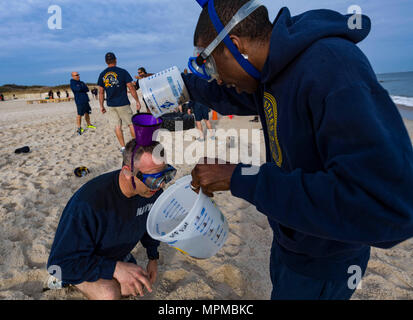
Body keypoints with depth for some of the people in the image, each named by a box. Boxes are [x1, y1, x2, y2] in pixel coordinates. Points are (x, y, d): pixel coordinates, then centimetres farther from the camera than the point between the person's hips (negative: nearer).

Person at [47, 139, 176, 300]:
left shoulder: (153, 190, -21)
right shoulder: (89, 202, -42)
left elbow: (150, 221, 3)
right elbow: (61, 262, -35)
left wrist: (153, 258, 3)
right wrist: (115, 268, -41)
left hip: (115, 253, 6)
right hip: (77, 258, -6)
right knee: (109, 294, -29)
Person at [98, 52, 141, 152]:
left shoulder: (102, 75, 4)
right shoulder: (122, 72, -6)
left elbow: (101, 92, 6)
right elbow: (131, 88, -7)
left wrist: (101, 106, 14)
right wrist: (137, 101, 0)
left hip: (110, 105, 3)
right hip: (123, 104, -3)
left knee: (117, 126, 8)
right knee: (131, 124, 9)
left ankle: (123, 147, 12)